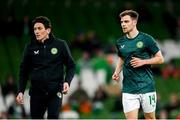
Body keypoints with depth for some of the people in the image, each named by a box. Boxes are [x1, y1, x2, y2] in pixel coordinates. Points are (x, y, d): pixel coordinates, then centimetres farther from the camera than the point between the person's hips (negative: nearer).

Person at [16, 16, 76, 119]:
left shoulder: (60, 45, -1)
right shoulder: (30, 47, 4)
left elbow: (71, 66, 6)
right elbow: (24, 71, 11)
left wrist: (67, 82, -11)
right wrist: (21, 91, 3)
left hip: (55, 91, -3)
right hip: (36, 92, 3)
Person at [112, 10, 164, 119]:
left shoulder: (146, 39, -5)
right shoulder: (120, 42, 8)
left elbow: (160, 59, 0)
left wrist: (143, 62, -14)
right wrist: (117, 72, 9)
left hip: (147, 87, -3)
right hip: (128, 89, 3)